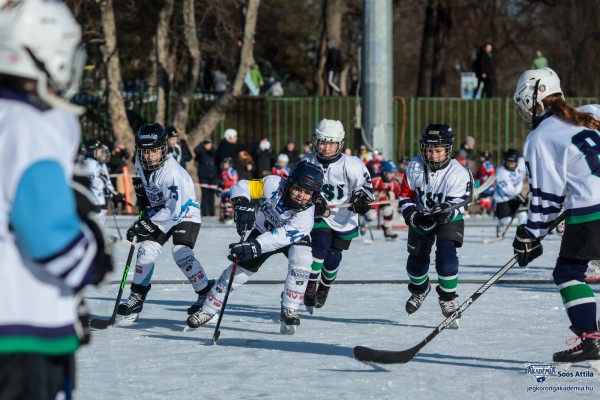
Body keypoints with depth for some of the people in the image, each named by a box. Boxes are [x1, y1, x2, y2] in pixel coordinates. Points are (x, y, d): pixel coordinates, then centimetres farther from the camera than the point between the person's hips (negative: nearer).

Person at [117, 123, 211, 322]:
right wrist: (143, 198, 7)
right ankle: (137, 297, 5)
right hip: (159, 212, 7)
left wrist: (148, 224, -32)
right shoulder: (141, 164, -9)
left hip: (184, 213, -7)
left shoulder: (172, 173, -33)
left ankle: (206, 294, -11)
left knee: (181, 252, -23)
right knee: (147, 249, -5)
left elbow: (174, 209, -34)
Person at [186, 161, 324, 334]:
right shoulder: (274, 184, -30)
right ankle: (208, 310, 13)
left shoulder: (305, 217, -37)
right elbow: (242, 187, -24)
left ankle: (289, 311, -20)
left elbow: (280, 237, -46)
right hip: (263, 231, 2)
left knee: (301, 261, -32)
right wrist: (242, 205, -44)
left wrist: (254, 247, -58)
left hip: (293, 239, -2)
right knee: (241, 268, -3)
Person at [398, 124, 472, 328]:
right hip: (420, 218, 3)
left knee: (446, 256, -24)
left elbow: (457, 205, -27)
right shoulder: (414, 168, -16)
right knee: (416, 261, 10)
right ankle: (420, 289, 45)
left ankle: (448, 300, -6)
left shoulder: (459, 173, -25)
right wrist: (414, 215, -25)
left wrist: (445, 211, -49)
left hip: (448, 220, -3)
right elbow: (405, 197, -8)